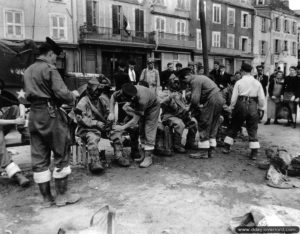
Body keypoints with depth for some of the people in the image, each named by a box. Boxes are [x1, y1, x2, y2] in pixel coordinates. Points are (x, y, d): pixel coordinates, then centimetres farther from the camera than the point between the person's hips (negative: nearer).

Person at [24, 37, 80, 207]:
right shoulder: (49, 69, -9)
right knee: (62, 154, 4)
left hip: (34, 114, 8)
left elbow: (29, 95, 18)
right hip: (50, 114, -8)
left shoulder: (28, 71, 15)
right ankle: (62, 195, 11)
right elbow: (61, 93, -18)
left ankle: (46, 198, 18)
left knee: (39, 158, 9)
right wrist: (73, 97, 2)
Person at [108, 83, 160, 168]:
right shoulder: (125, 92, -30)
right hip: (140, 107, 7)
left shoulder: (142, 100, -45)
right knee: (141, 131, 6)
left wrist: (122, 128, -28)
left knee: (149, 132, -13)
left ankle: (148, 157, -8)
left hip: (152, 106, -7)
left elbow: (135, 121, -37)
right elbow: (113, 97, -9)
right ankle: (144, 154, 15)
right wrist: (112, 113, -18)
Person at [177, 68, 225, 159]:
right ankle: (211, 150, 21)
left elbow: (195, 99, -17)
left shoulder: (195, 81, -11)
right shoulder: (200, 77, 20)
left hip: (212, 101, -10)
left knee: (203, 126, -2)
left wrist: (192, 111, -3)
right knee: (213, 126, 14)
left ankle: (203, 152, 2)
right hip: (220, 99, 10)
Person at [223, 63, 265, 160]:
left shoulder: (239, 82, -4)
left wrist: (231, 108, 7)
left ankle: (227, 148, 19)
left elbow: (234, 98, -5)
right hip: (253, 106, 1)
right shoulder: (257, 83, 3)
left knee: (234, 127, 13)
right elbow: (262, 98, 2)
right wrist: (260, 108, 15)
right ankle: (254, 153, 7)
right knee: (253, 130, 8)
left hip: (241, 105, -1)